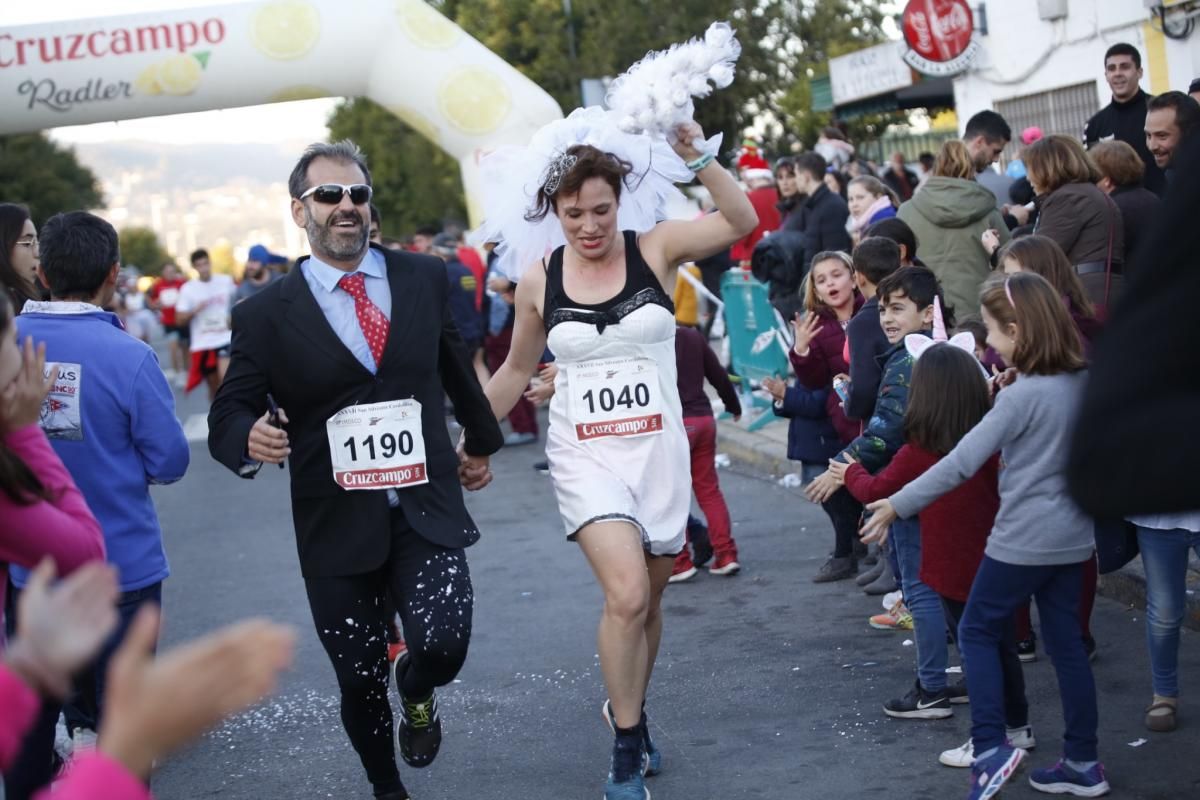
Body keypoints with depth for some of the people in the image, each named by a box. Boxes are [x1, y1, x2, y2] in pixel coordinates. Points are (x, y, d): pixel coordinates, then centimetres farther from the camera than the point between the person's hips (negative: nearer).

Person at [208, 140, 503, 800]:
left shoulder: (424, 278, 5)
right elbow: (227, 418, -2)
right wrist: (252, 438, -26)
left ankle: (416, 694, 19)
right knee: (359, 683, 7)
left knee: (443, 646, -19)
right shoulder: (265, 314, -4)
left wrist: (481, 440, 34)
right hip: (337, 528, -1)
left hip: (426, 515, 1)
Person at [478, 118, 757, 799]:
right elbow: (517, 371, 11)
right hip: (585, 456, -1)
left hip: (659, 450, 2)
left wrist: (697, 159, -28)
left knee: (647, 602, 13)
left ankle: (629, 711, 40)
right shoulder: (539, 280, -2)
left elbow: (743, 221, -17)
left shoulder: (654, 249, -4)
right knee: (626, 595, -19)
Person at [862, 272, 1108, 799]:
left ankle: (991, 747, -1)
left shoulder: (1022, 396, -19)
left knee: (978, 632, 8)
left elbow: (961, 462, -21)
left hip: (1023, 541, -7)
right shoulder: (1084, 383, 2)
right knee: (1066, 642, 13)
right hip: (1073, 538, 7)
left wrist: (898, 504, -16)